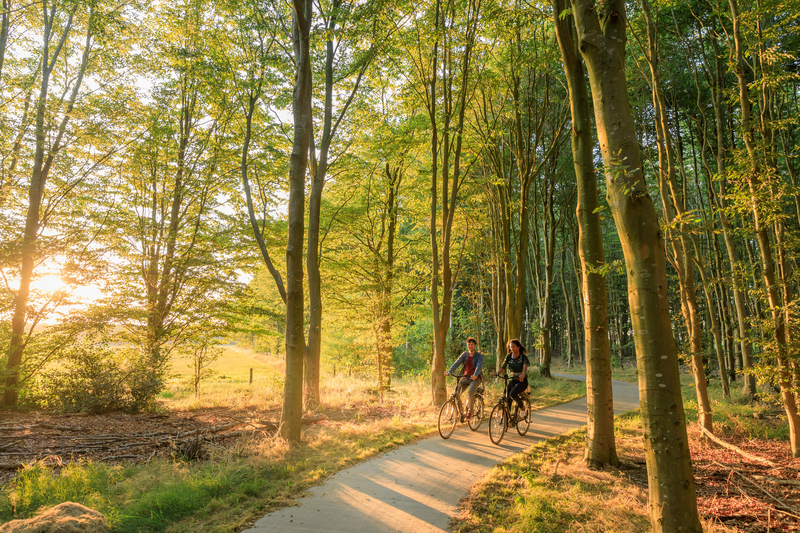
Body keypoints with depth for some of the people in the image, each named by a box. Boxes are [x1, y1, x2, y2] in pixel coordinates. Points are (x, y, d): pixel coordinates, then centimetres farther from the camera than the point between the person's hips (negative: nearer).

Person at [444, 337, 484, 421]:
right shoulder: (465, 354, 6)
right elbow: (457, 363, -7)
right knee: (456, 393, -12)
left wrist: (475, 375, -43)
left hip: (475, 378, -4)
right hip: (465, 377, 4)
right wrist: (449, 372, -24)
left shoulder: (479, 356, -5)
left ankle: (470, 412, -11)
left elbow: (479, 366, -23)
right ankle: (461, 412, 8)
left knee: (470, 393, -30)